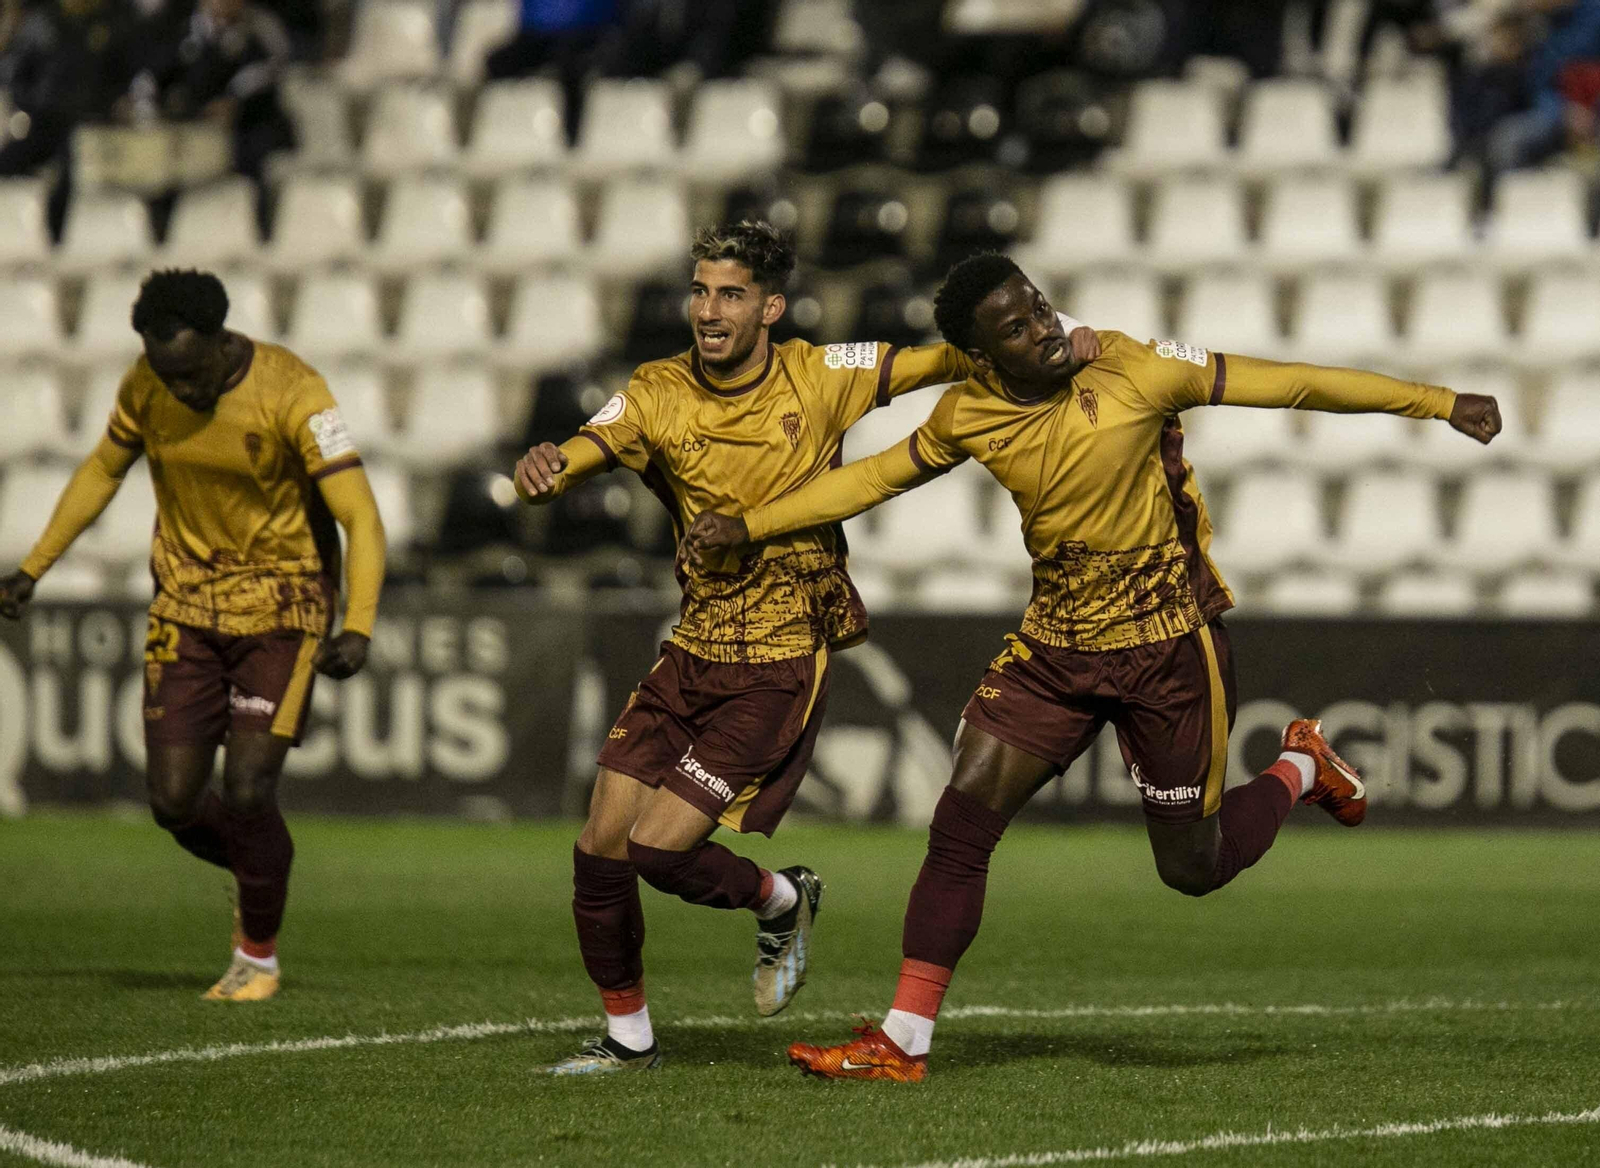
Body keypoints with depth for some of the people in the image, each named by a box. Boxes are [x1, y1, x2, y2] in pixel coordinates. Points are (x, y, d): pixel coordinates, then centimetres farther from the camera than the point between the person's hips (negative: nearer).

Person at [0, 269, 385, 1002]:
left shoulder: (291, 392, -21)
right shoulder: (147, 386, -6)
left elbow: (361, 520, -24)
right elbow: (102, 471, 13)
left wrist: (358, 630, -36)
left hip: (280, 609, -4)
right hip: (186, 607, 4)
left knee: (246, 791, -12)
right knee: (174, 802, -3)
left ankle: (258, 954, 12)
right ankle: (259, 881, 29)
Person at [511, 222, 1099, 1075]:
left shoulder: (818, 378, -7)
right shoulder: (658, 395, -2)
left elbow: (947, 359, -1)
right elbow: (570, 463, -15)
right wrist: (541, 473, -41)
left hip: (780, 668, -4)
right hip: (690, 656, 4)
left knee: (659, 849, -13)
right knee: (600, 851, 2)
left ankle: (780, 903, 18)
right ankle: (628, 1036, 23)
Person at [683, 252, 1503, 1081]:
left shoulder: (1132, 370, -17)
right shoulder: (968, 415, -5)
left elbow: (1292, 385, -12)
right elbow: (875, 478, 13)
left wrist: (1440, 404, -11)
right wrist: (747, 527, 9)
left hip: (1166, 646, -4)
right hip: (1053, 646, 4)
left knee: (1193, 869, 5)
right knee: (960, 824, -9)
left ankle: (1299, 771, 35)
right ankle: (902, 1043, -2)